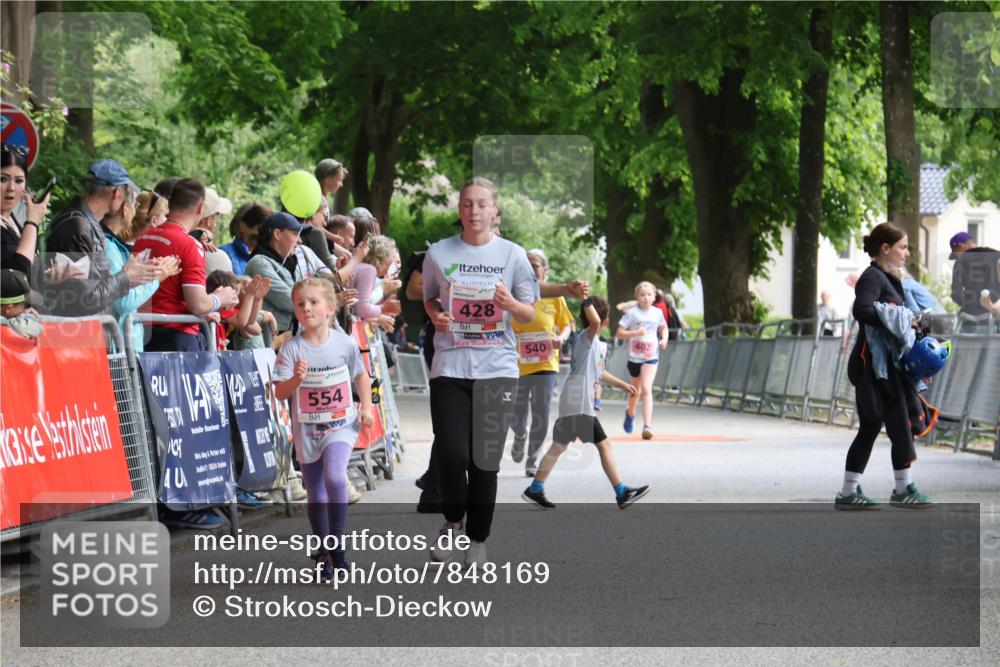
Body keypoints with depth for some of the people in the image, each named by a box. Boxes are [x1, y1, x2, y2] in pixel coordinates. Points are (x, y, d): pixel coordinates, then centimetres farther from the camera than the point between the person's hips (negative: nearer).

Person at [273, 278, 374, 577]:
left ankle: (337, 544, -12)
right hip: (307, 429, 1)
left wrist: (366, 407, 3)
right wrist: (296, 379, -30)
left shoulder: (345, 343, -5)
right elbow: (280, 393, -11)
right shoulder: (291, 349, -9)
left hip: (341, 425, -1)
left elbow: (361, 374, 13)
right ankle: (323, 551, 24)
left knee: (334, 477, -24)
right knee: (316, 495, 8)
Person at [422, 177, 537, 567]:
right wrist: (435, 316, -3)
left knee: (485, 460, 0)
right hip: (450, 368, 0)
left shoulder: (512, 255, 4)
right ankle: (452, 520, 15)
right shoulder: (438, 253, 5)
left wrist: (511, 304, -14)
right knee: (451, 454, -13)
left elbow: (530, 315, 8)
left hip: (496, 369, 0)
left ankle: (478, 539, 15)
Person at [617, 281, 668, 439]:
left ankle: (647, 425, -22)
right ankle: (630, 413, 50)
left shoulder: (657, 313, 1)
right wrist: (635, 333, -22)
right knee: (635, 389, 19)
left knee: (646, 389, -17)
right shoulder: (632, 313, -7)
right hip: (634, 356, 0)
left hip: (651, 356, 0)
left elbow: (663, 327, 20)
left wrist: (664, 339, 0)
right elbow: (619, 333, -7)